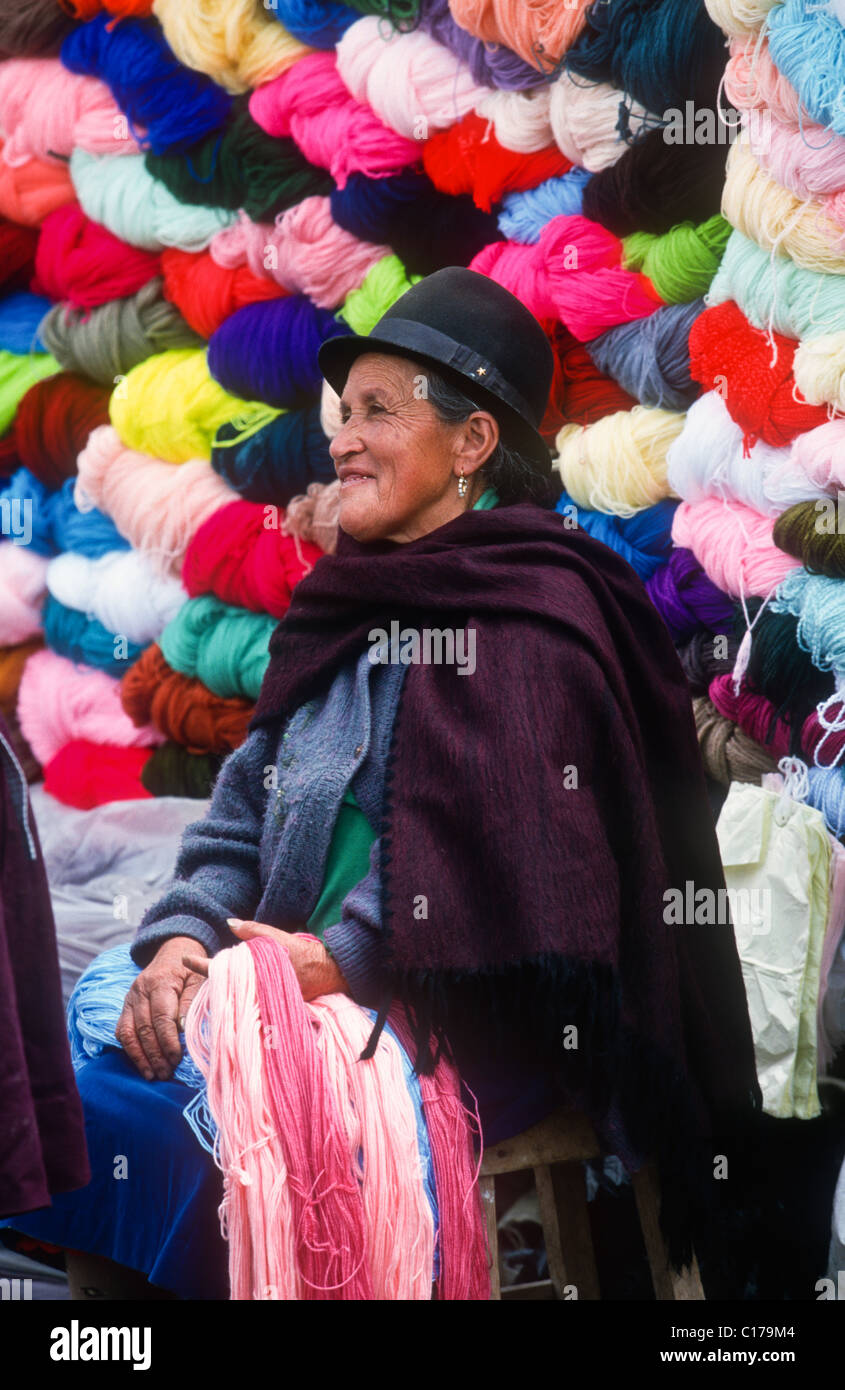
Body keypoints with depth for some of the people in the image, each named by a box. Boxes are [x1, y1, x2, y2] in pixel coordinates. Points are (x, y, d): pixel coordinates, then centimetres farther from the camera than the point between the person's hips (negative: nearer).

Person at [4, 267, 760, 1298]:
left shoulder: (534, 611, -6)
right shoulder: (345, 610, 20)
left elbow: (495, 834, -19)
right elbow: (250, 799, 16)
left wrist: (347, 954, -22)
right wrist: (183, 932, -1)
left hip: (467, 1021, -8)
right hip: (312, 991, 8)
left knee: (191, 1158, -30)